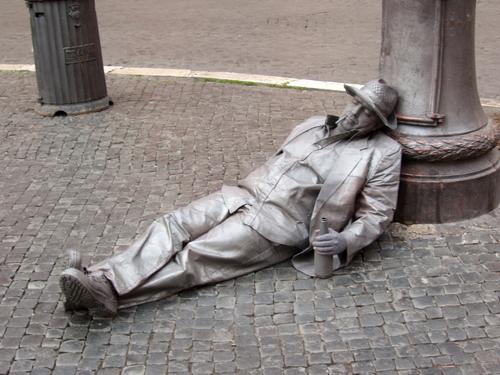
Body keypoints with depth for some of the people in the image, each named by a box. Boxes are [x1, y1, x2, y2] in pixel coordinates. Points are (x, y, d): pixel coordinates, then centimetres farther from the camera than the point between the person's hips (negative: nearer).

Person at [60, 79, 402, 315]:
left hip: (279, 225, -6)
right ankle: (100, 278, -28)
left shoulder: (382, 153, 1)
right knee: (172, 226, -16)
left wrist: (345, 241, -19)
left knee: (197, 257, -21)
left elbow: (377, 214, -2)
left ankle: (110, 291, -30)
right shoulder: (314, 125, 19)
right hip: (242, 196, 6)